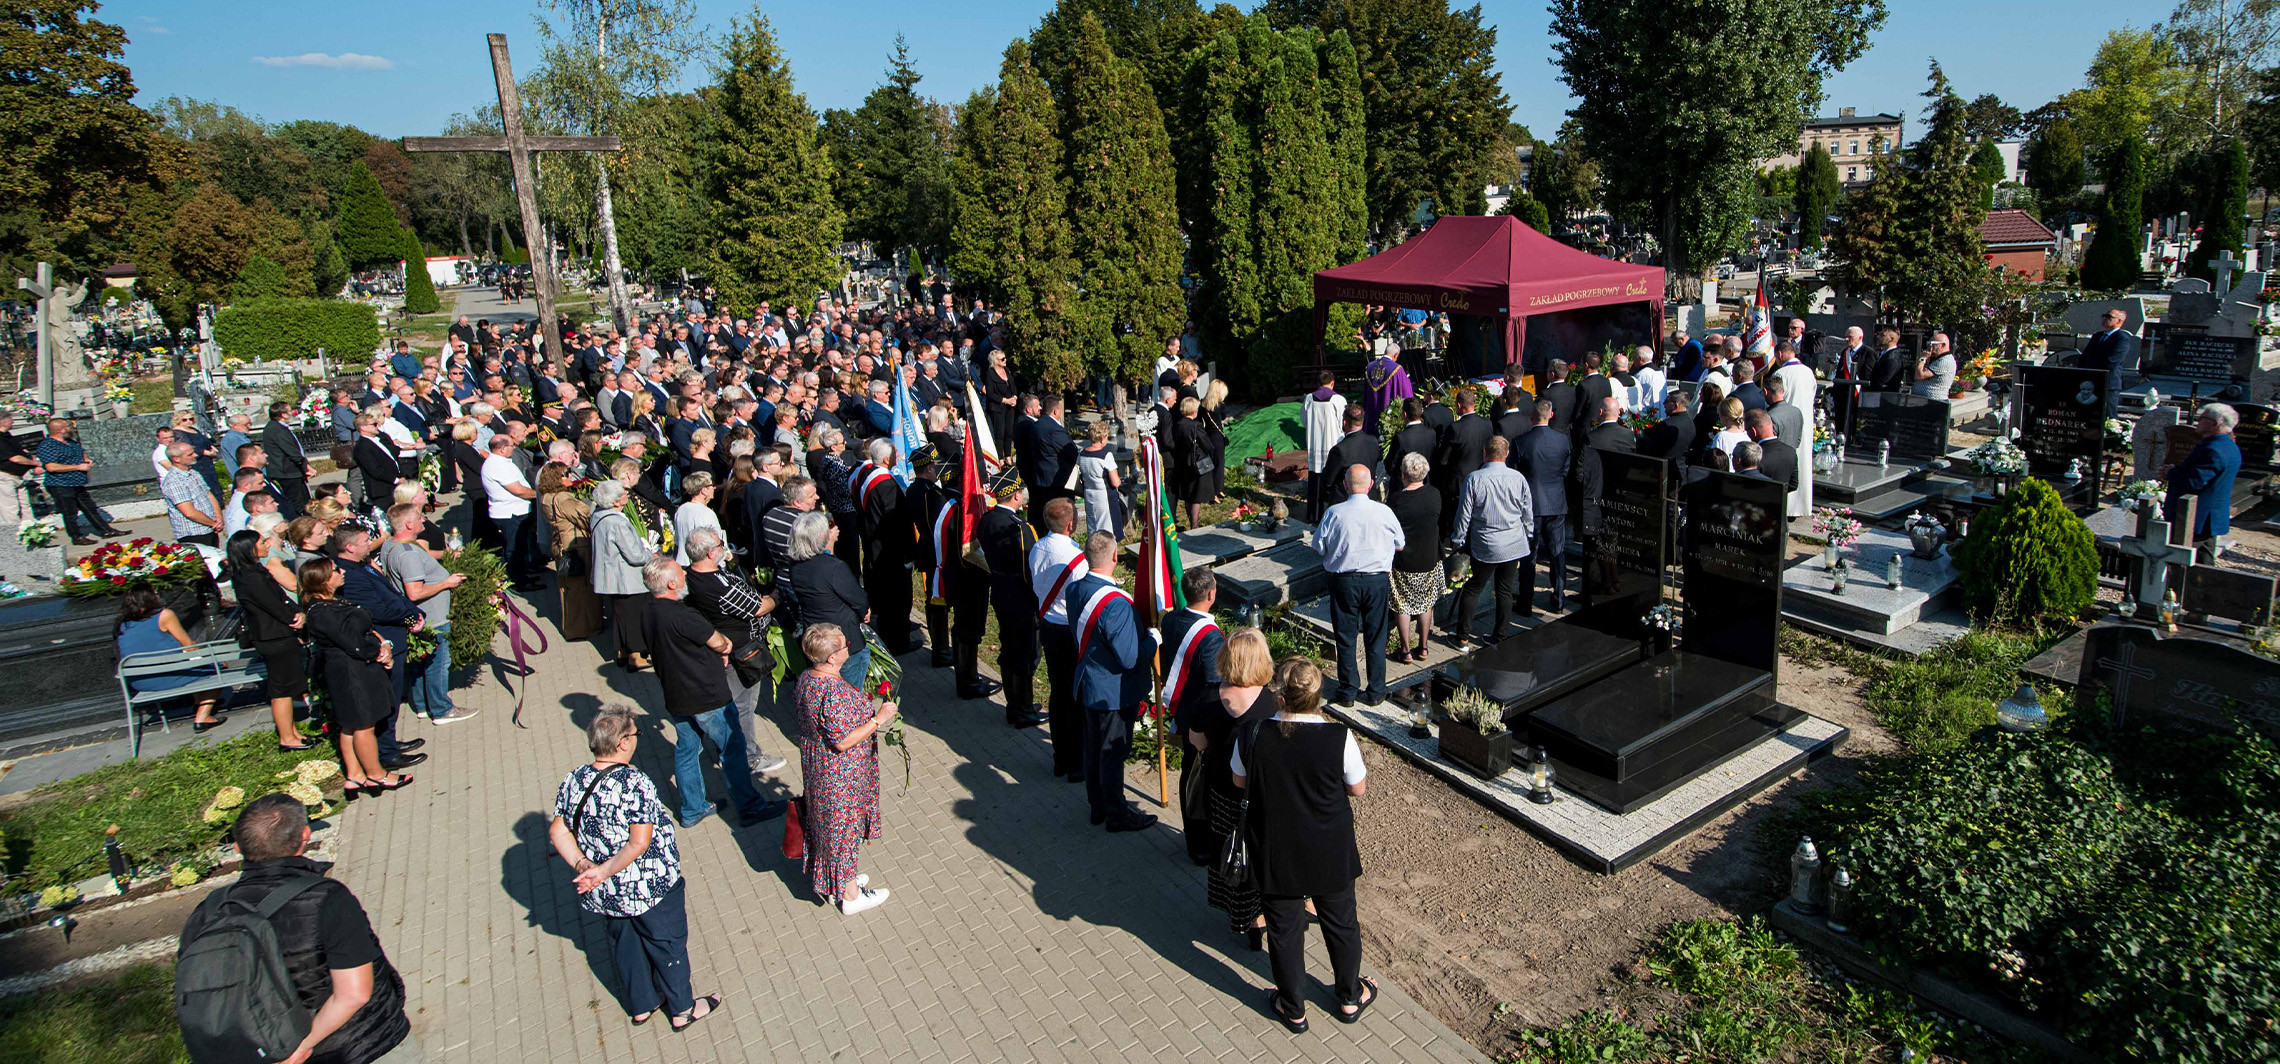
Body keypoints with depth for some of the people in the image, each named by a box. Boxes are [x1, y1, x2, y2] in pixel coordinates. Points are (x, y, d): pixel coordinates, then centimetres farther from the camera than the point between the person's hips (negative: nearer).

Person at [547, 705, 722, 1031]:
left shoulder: (572, 781, -7)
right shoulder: (635, 783, -28)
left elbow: (558, 831, -5)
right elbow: (640, 842, -31)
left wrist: (583, 866, -13)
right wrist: (604, 872, -23)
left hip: (604, 893, 6)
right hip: (649, 888, -6)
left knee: (626, 944, 26)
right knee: (668, 944, 15)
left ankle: (641, 1005, 45)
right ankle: (682, 1009, 33)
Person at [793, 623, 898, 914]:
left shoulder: (807, 677, -4)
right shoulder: (836, 693, -34)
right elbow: (843, 742, -29)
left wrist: (866, 708, 11)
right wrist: (877, 719, -22)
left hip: (816, 766, 9)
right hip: (840, 777, -9)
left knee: (826, 824, 25)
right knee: (843, 828, 9)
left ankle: (829, 882, 44)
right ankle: (850, 896, 28)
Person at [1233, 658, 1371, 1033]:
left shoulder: (1253, 735, -20)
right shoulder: (1339, 737, -23)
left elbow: (1239, 782, -2)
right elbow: (1358, 788, -7)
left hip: (1275, 854, 0)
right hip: (1330, 853, 0)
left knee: (1284, 929, 20)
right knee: (1340, 922, 23)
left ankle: (1293, 1009, 38)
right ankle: (1350, 998, 45)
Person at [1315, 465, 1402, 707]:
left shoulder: (1333, 513, -14)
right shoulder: (1384, 512, -9)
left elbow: (1319, 546, -3)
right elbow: (1400, 545, 4)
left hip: (1343, 582, -1)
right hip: (1377, 581, 1)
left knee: (1345, 638, 12)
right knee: (1376, 638, 14)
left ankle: (1347, 692, 21)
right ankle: (1375, 693, 23)